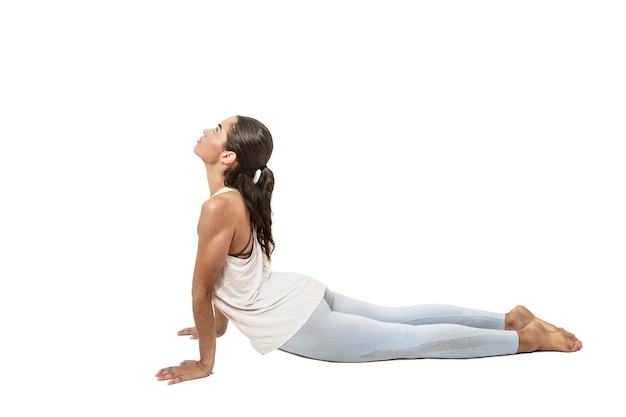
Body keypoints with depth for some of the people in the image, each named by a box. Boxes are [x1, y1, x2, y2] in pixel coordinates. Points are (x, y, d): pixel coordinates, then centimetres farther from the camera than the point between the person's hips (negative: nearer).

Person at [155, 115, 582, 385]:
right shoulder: (239, 196, 4)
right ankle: (510, 318, 26)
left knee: (411, 339, 2)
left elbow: (201, 289, -20)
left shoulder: (218, 207, -26)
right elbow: (225, 280, 17)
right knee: (397, 318, 18)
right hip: (301, 296, 8)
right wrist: (218, 324, 25)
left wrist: (205, 362, -10)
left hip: (298, 324, -8)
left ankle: (528, 336, 11)